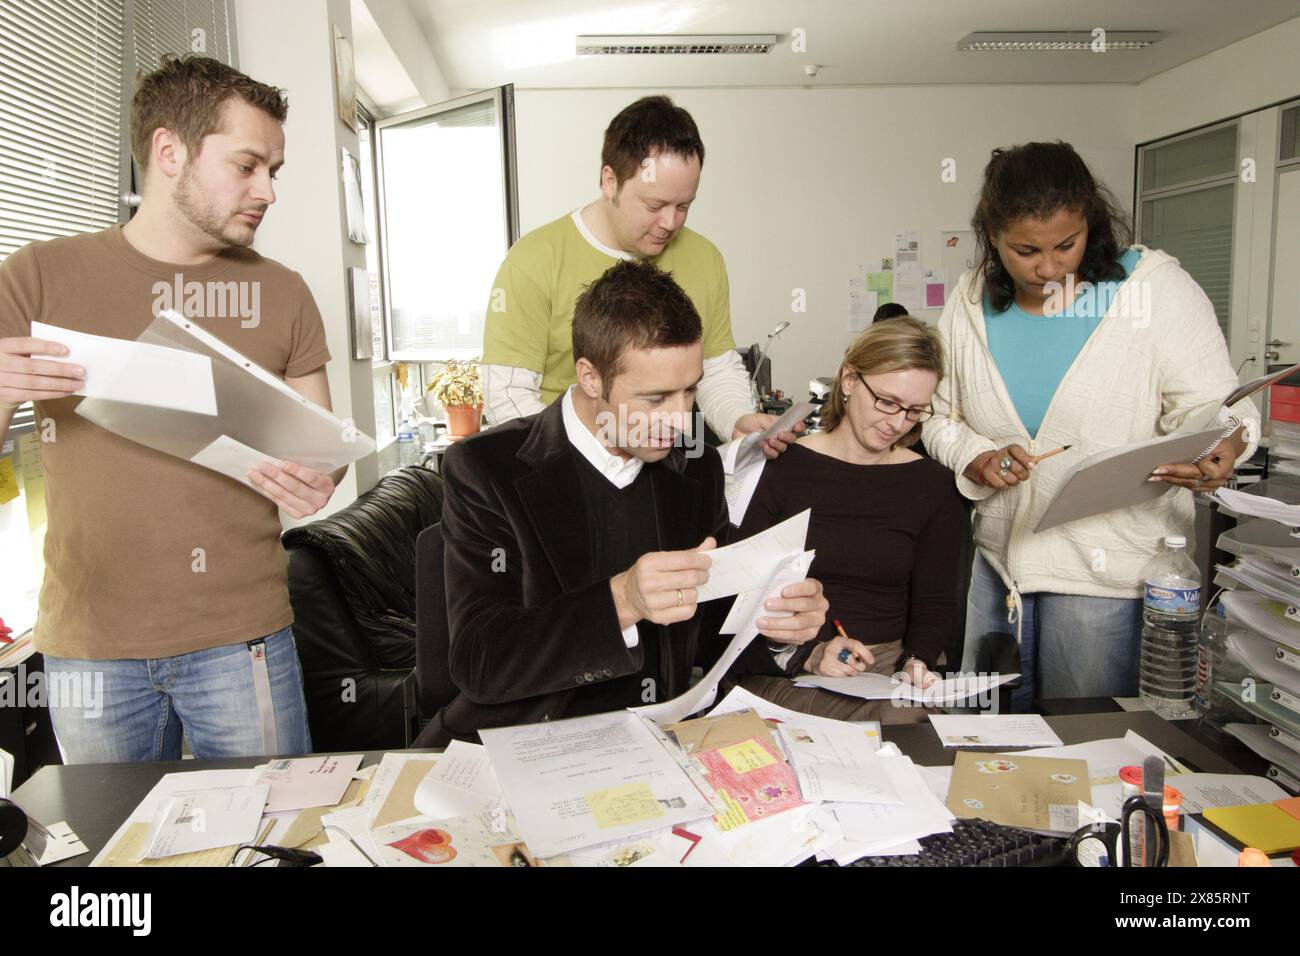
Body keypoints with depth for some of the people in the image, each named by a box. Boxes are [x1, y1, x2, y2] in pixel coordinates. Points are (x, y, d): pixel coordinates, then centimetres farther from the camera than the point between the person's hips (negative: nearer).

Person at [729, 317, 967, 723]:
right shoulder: (780, 468, -1)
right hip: (781, 673, -3)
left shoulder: (933, 486, 9)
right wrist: (807, 654, -17)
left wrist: (916, 661, -9)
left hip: (887, 669, 4)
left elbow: (935, 606, 12)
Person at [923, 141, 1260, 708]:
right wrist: (975, 459, -12)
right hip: (999, 559, 4)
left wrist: (1222, 447, -31)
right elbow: (940, 416, 8)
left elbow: (1209, 404, -8)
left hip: (1111, 570, -4)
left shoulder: (1157, 287, -10)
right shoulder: (971, 303, 1)